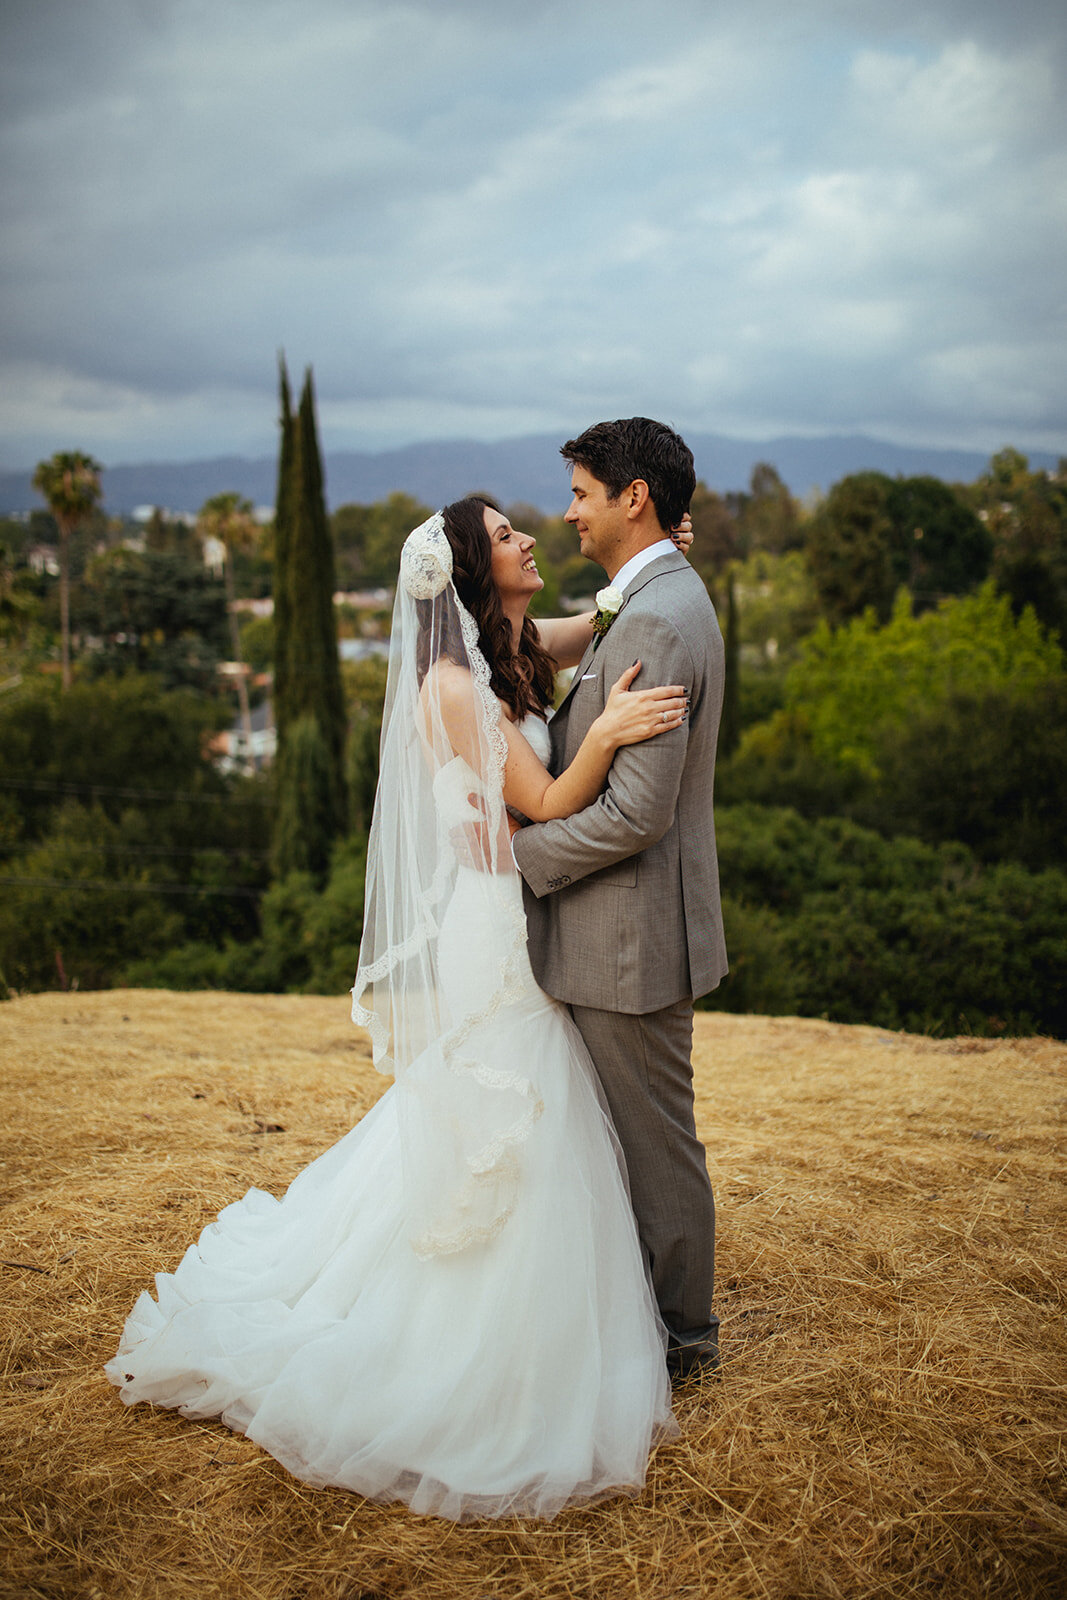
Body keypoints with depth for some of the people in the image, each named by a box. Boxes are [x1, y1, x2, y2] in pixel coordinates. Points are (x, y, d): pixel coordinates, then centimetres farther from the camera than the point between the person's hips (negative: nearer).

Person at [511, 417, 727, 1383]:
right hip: (625, 928, 10)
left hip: (633, 935, -10)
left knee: (657, 1140, 6)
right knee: (640, 1133, 22)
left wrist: (519, 852, -15)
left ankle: (681, 1336, 24)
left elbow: (636, 813, -26)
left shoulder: (655, 622, -23)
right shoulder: (665, 600, 12)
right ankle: (660, 1300, 38)